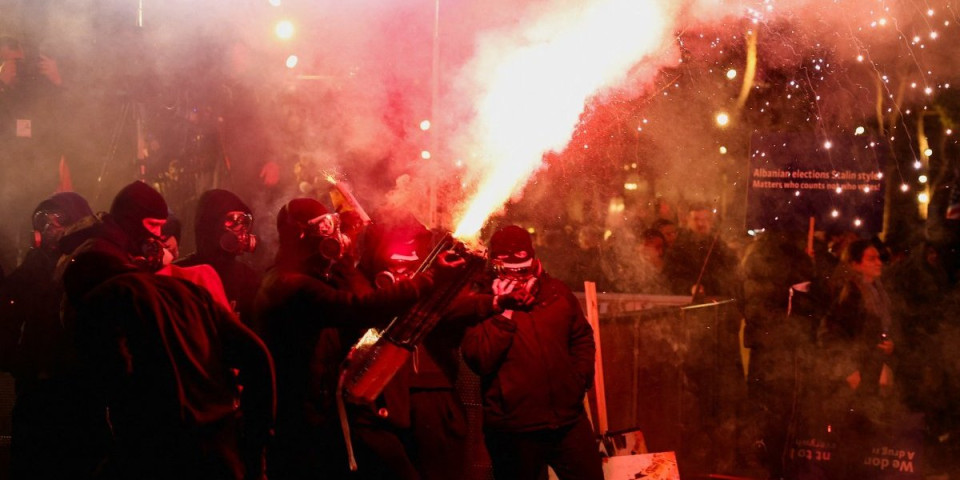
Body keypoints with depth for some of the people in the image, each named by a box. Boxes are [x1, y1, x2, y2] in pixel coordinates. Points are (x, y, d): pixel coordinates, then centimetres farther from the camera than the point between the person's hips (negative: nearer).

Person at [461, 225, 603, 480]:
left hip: (569, 420, 3)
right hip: (513, 429, -3)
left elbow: (583, 339, 19)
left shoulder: (557, 292, 6)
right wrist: (504, 312, -19)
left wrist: (580, 379, 5)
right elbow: (479, 360, -17)